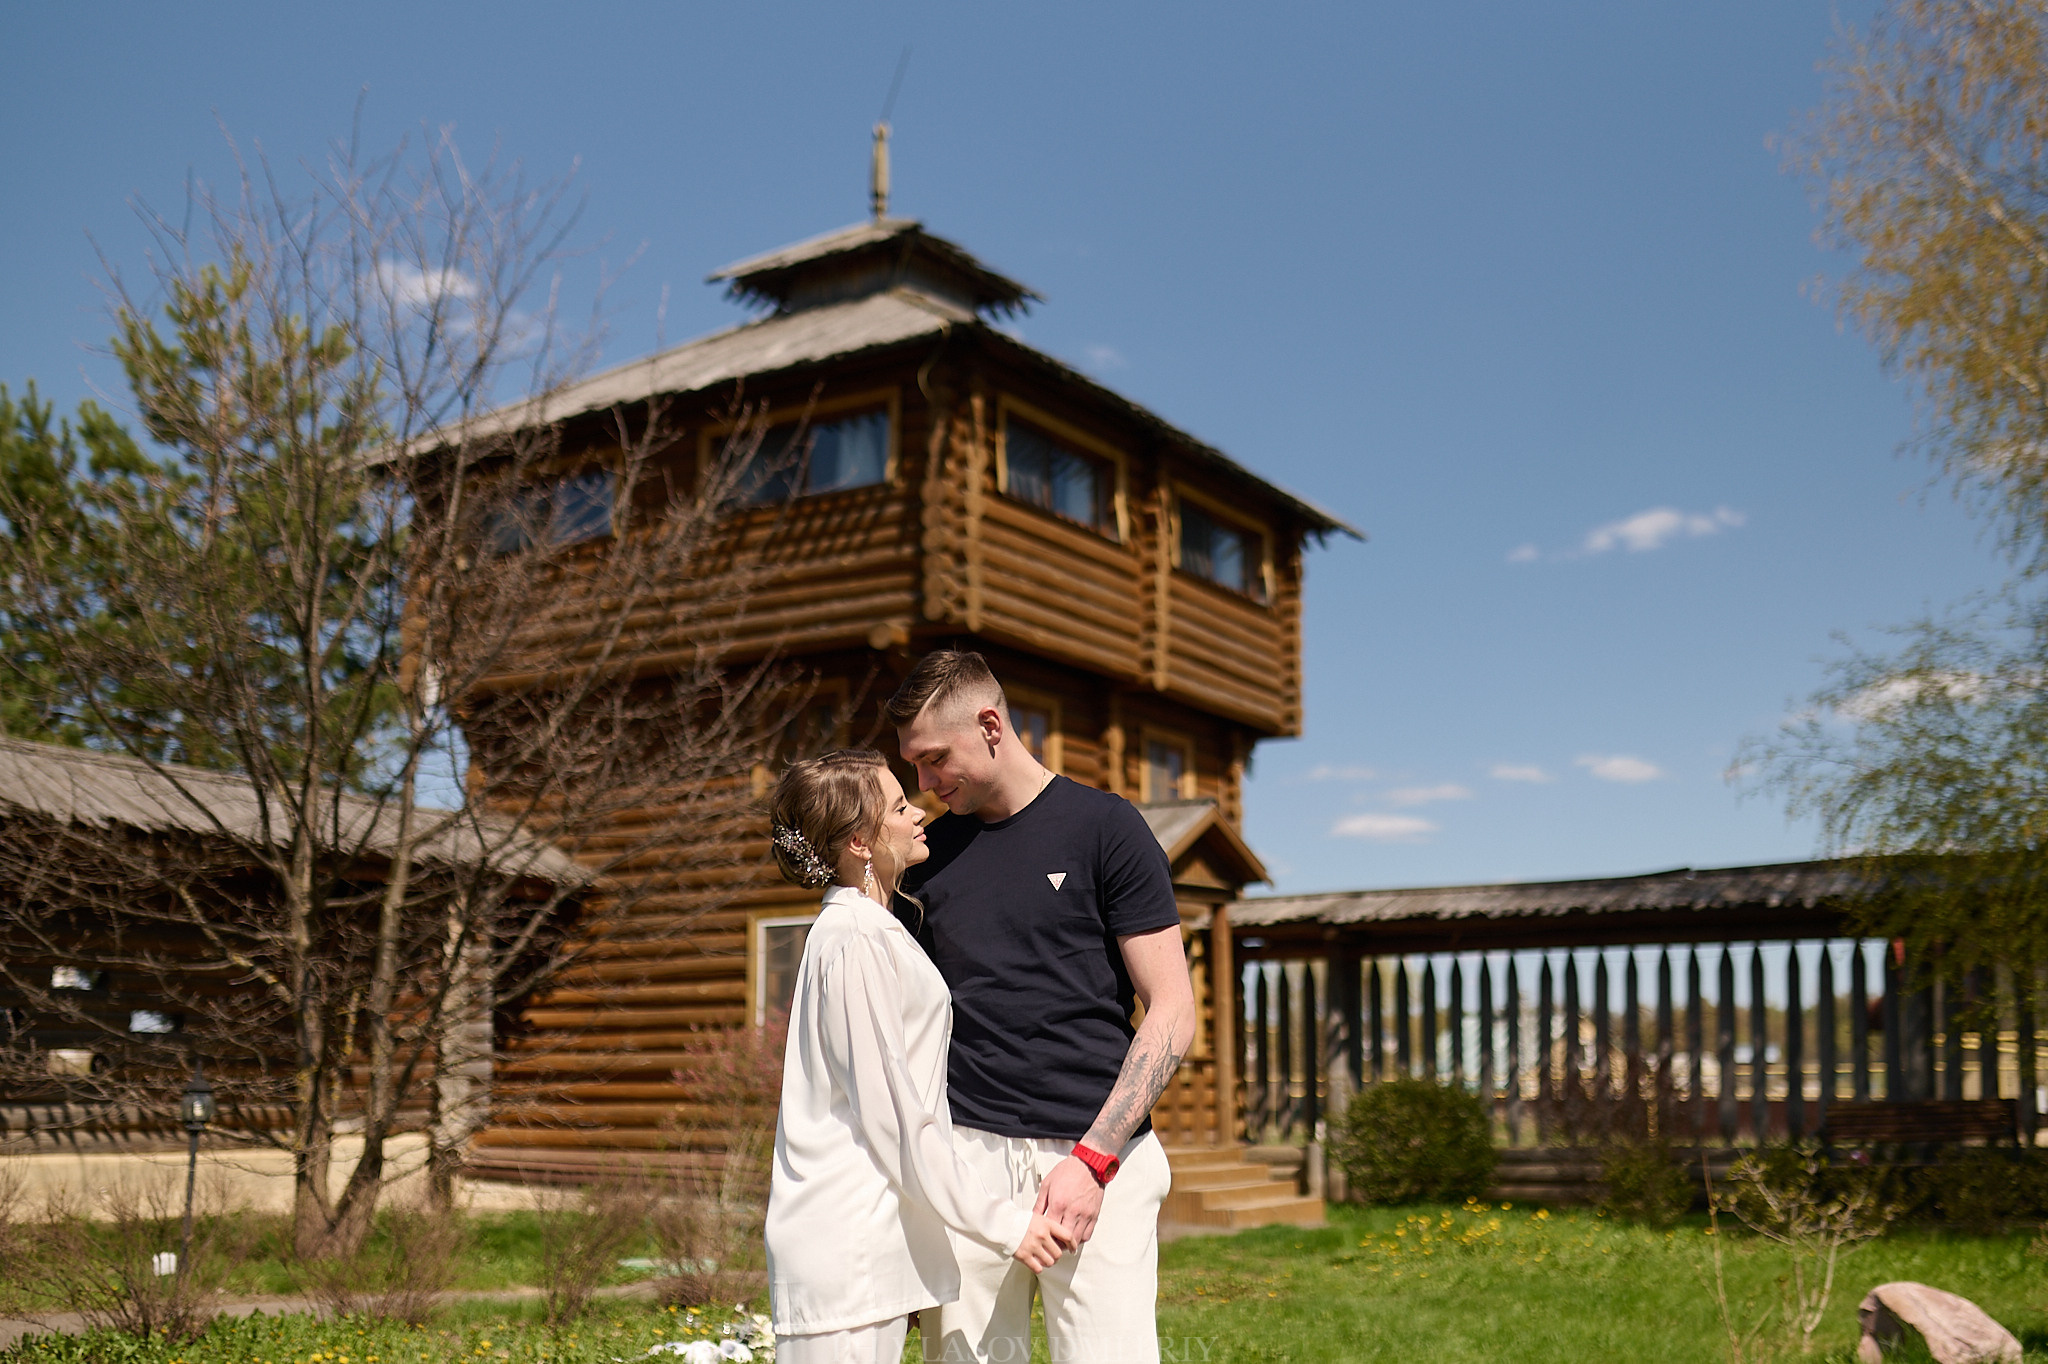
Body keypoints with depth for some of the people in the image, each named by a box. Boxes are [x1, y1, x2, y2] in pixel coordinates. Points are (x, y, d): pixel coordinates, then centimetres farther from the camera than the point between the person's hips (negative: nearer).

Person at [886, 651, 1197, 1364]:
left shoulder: (1104, 826, 1)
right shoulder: (928, 854, 14)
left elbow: (1173, 1013, -2)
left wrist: (1092, 1158, -10)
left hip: (1099, 1152, -3)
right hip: (964, 1151, 3)